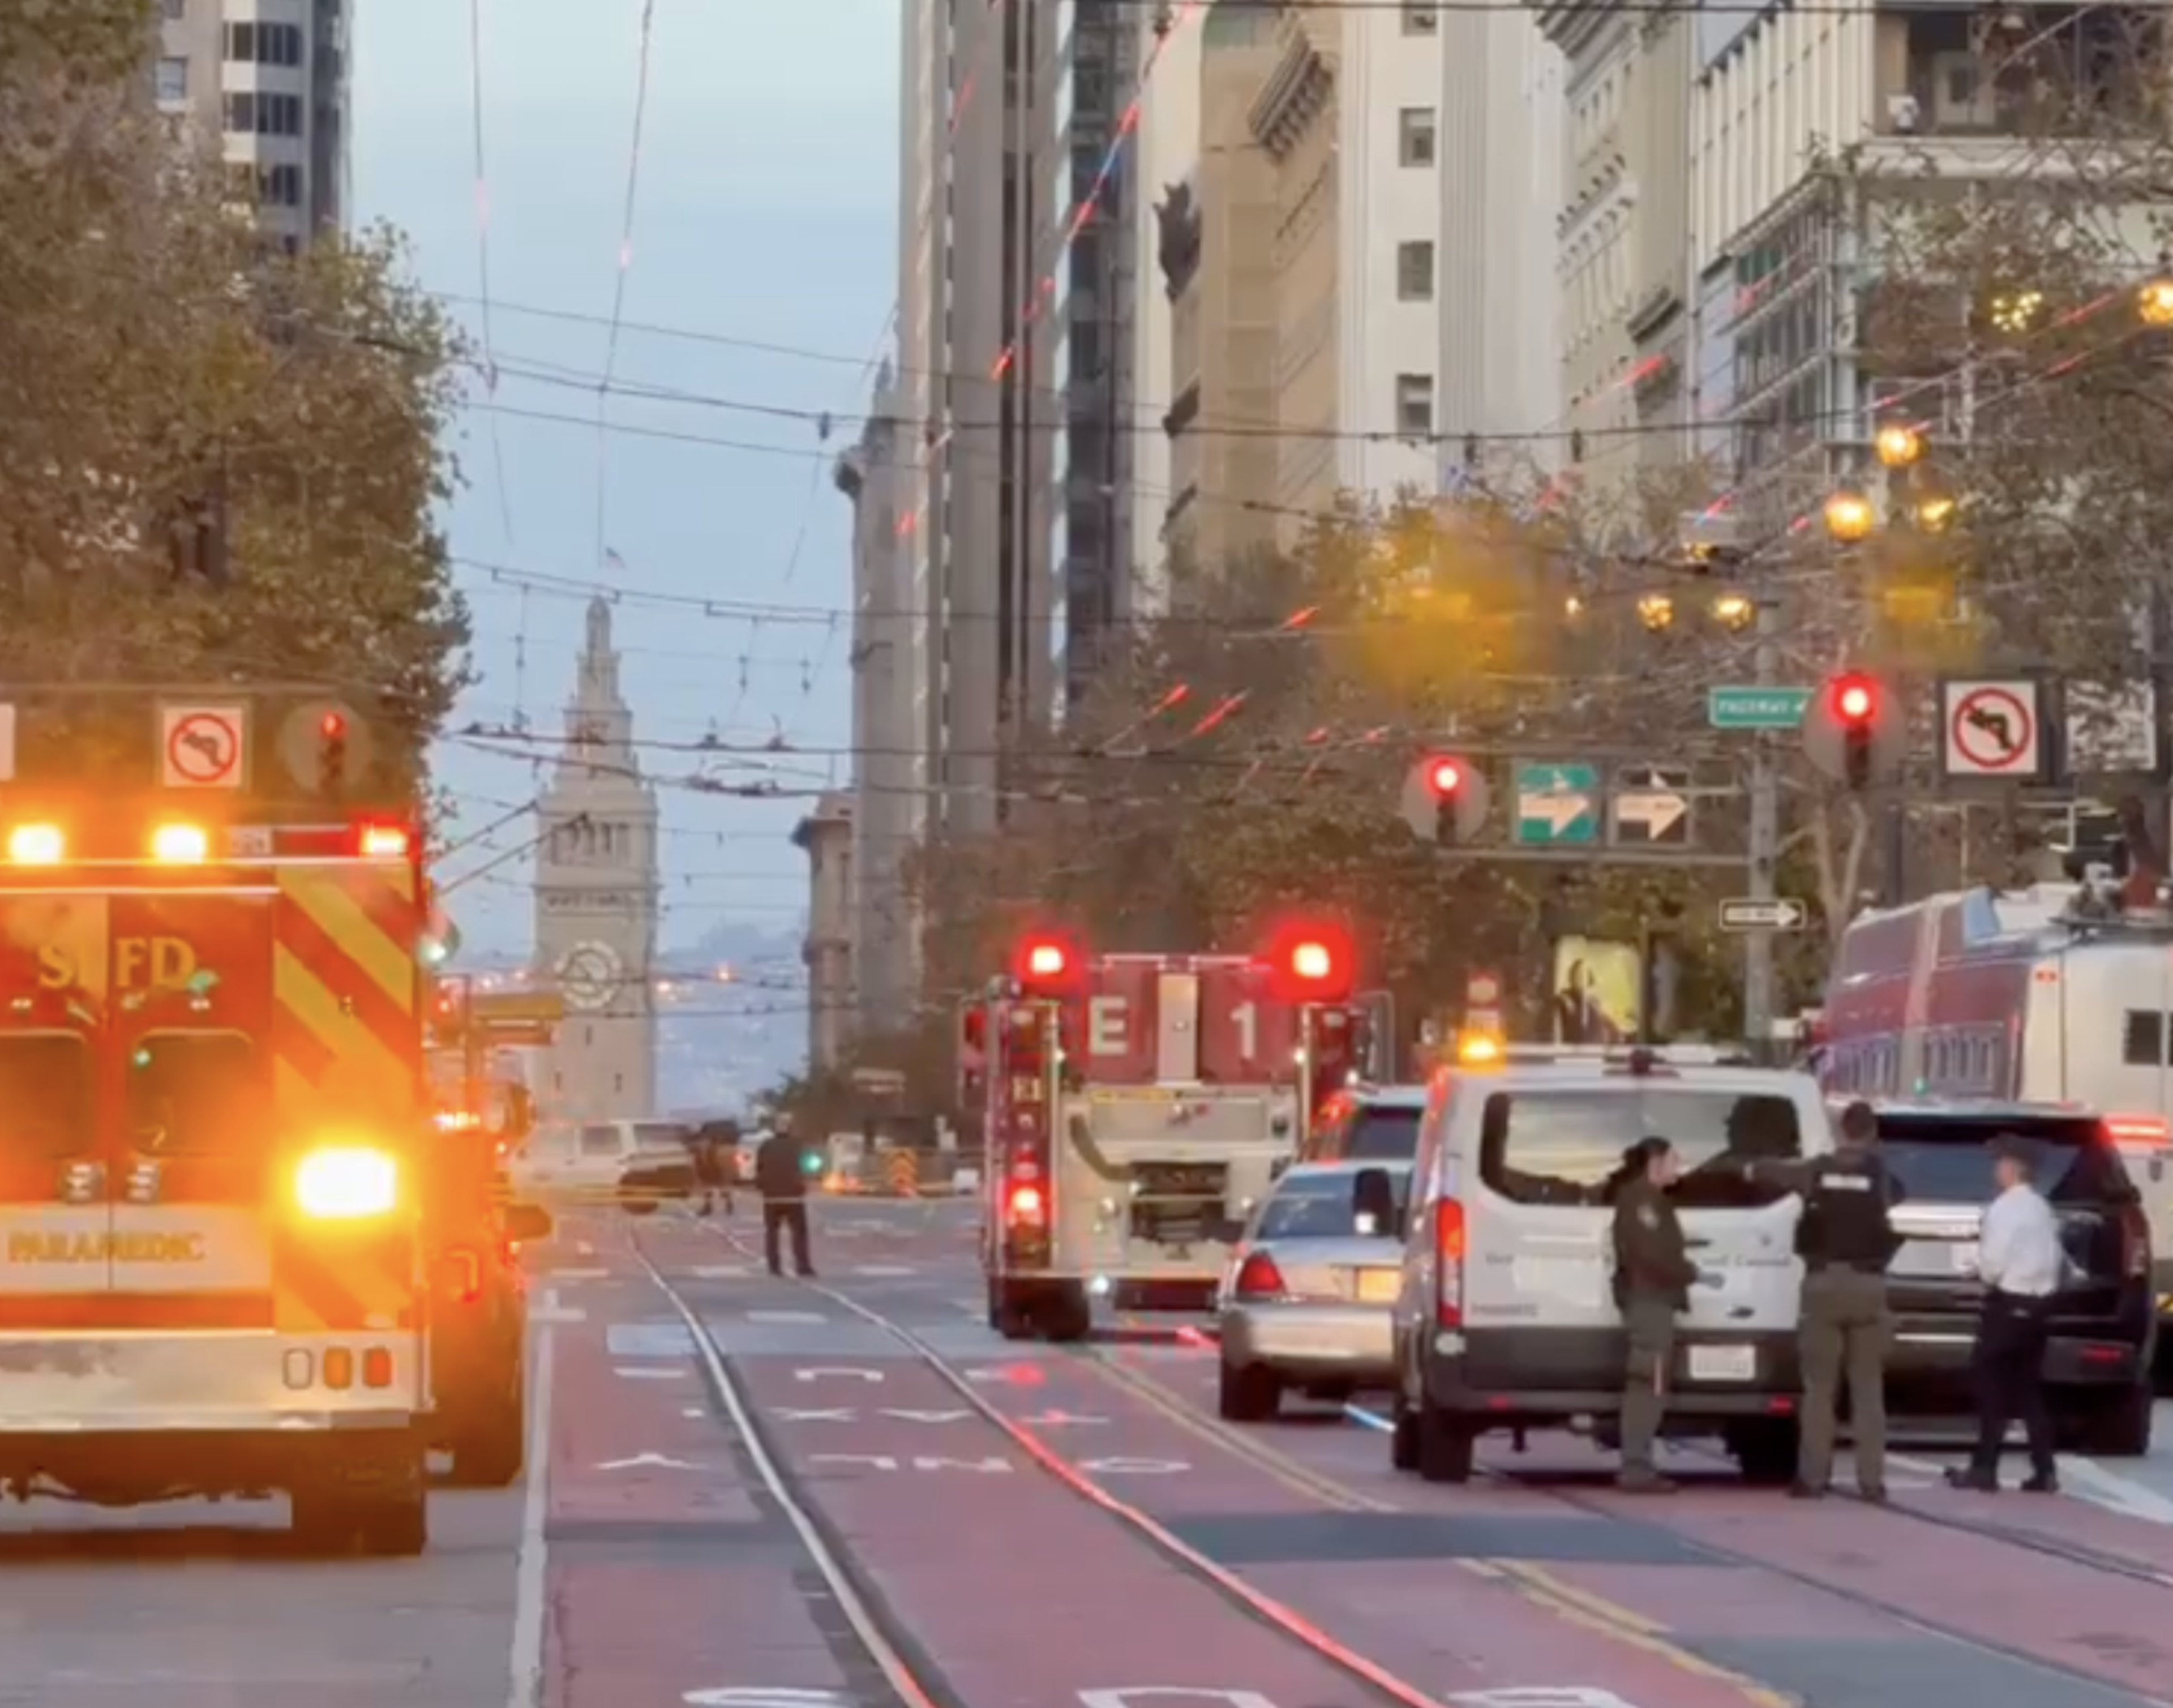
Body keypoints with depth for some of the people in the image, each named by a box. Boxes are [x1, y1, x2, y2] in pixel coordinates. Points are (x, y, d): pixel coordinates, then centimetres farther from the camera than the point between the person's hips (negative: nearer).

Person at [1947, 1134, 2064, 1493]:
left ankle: (1984, 1468, -3)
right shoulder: (2041, 1208, 11)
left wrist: (1982, 1271, 2)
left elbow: (1993, 1263, -18)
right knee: (2029, 1389, 11)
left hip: (2008, 1304, -8)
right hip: (2038, 1302, 8)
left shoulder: (2004, 1208, -15)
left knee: (1992, 1385, -1)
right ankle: (2044, 1471, 8)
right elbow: (2057, 1260, 13)